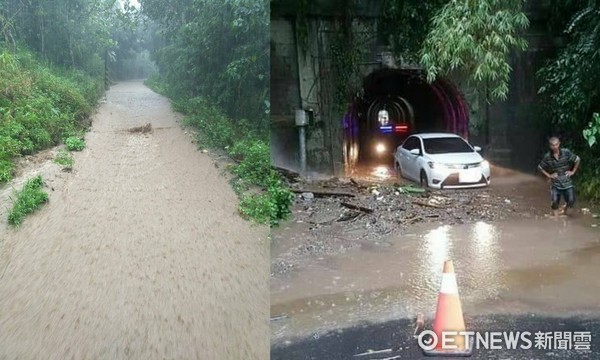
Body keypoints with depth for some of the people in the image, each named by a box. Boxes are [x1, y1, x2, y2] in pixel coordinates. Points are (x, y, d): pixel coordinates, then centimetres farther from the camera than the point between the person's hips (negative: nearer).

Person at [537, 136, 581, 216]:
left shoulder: (566, 152, -10)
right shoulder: (547, 157, -6)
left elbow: (577, 160, 4)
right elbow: (540, 167, 8)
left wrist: (573, 171, 2)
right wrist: (548, 175, 1)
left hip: (567, 182, 0)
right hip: (556, 184, 0)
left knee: (571, 201, -7)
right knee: (555, 202, -9)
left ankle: (565, 214, 22)